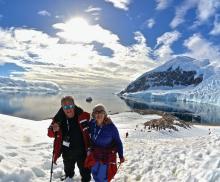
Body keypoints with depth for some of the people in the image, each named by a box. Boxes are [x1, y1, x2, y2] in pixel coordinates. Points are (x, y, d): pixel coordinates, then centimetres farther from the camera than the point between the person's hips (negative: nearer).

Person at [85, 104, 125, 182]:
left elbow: (118, 142, -12)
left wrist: (121, 156, -7)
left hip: (107, 156, -4)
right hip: (95, 154, 5)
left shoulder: (111, 127, -24)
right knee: (95, 174, 20)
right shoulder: (92, 124, -12)